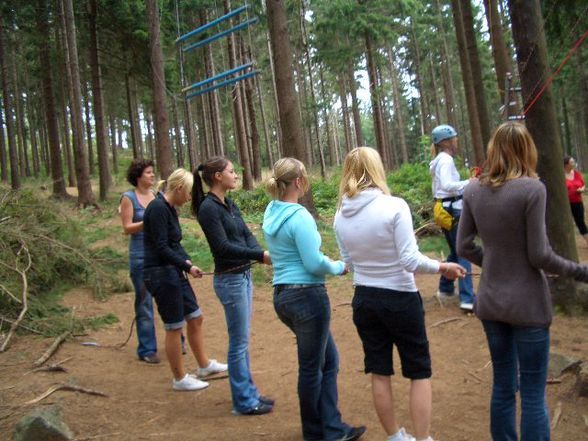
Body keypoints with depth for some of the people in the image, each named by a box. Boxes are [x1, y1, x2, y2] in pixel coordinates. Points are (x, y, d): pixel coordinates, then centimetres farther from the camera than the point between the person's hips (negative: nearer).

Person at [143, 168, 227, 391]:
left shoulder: (170, 208, 10)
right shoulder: (158, 208, -19)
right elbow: (161, 248, -21)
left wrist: (186, 260, -2)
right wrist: (187, 266, -14)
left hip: (174, 272, 9)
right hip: (161, 274, -9)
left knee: (195, 318, 17)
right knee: (174, 327, 3)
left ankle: (204, 365, 33)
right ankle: (180, 379, 18)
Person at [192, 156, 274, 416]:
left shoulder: (229, 204, 11)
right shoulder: (208, 207, -15)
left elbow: (246, 234, 6)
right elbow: (223, 246, -20)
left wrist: (260, 254, -14)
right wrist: (261, 255, -24)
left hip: (244, 275, 9)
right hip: (229, 279, -9)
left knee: (242, 340, 17)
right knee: (239, 342, 2)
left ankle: (249, 392, 30)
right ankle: (244, 402, 14)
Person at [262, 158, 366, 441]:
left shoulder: (271, 214, 8)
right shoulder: (299, 215, -18)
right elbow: (314, 263, -20)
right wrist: (339, 267, -1)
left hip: (282, 295, 8)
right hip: (307, 296, -8)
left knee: (328, 359, 18)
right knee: (312, 367, 8)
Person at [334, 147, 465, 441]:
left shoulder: (341, 215, -4)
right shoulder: (394, 206, -19)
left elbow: (348, 262, 7)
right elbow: (410, 260, -20)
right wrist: (442, 267, -4)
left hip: (364, 299, 5)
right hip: (400, 299, -5)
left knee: (379, 374, 16)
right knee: (419, 373, 12)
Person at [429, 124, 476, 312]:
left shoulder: (438, 161, 17)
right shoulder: (446, 159, -14)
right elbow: (447, 185, -29)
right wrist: (467, 183, -25)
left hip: (444, 209, 10)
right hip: (452, 210, -10)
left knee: (455, 252, 21)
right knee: (463, 253, -10)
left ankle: (445, 289, 31)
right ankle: (467, 299, -12)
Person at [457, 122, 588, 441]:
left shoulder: (473, 190, -1)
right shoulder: (531, 188, -16)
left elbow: (464, 247, 2)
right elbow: (539, 255, -14)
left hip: (491, 301, 5)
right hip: (527, 303, -5)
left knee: (503, 386, 18)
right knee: (533, 394, 6)